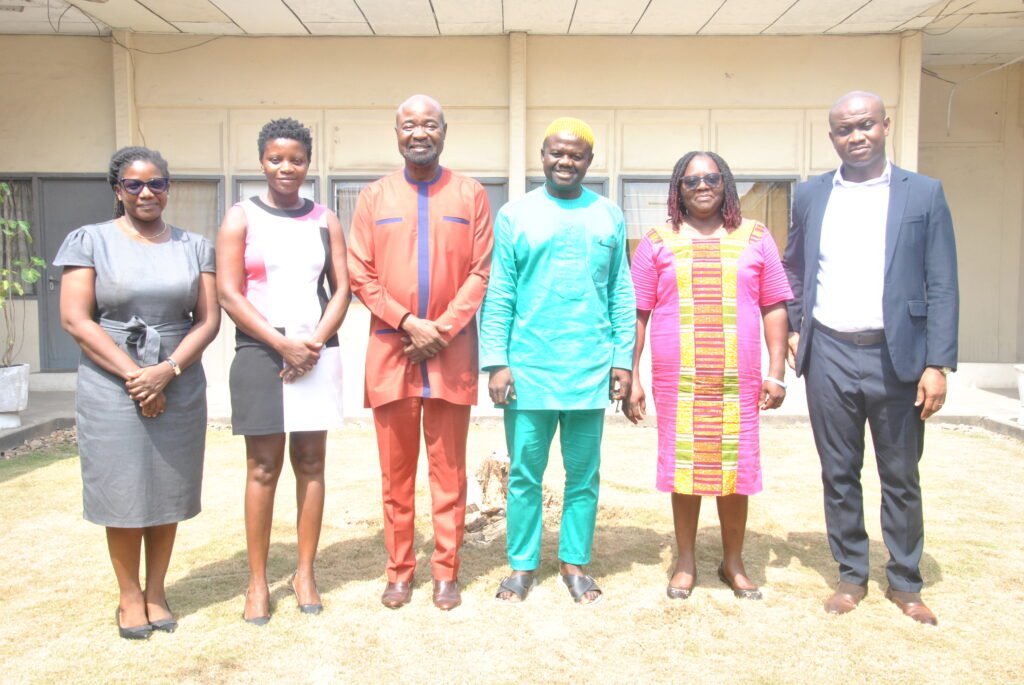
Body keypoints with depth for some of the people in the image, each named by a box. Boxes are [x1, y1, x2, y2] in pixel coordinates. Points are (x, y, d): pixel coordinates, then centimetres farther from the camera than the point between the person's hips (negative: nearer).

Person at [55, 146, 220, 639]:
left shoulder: (194, 246, 9)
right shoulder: (89, 241, 3)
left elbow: (208, 320, 3)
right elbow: (74, 319, -5)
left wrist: (166, 371, -12)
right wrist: (133, 375, -11)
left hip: (179, 387, 2)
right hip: (111, 388, -2)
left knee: (169, 490, 7)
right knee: (122, 492, 3)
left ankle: (156, 591, 22)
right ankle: (129, 596, 18)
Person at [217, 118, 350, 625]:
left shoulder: (325, 220, 10)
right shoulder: (241, 217, 4)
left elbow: (341, 289, 6)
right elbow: (229, 294, -4)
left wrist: (314, 343, -9)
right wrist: (283, 344, -12)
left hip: (317, 354, 2)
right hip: (260, 353, -2)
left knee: (310, 462, 6)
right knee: (263, 468, 1)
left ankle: (305, 572, 17)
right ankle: (257, 581, 11)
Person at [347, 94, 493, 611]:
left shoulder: (471, 195, 5)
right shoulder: (374, 197, 8)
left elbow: (480, 272, 0)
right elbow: (361, 275, 2)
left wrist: (442, 329, -10)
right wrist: (408, 322, -11)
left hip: (452, 354, -1)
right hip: (391, 351, 1)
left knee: (449, 470, 6)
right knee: (396, 472, 8)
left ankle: (446, 571, 18)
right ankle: (399, 570, 20)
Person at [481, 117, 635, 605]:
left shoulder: (610, 216, 9)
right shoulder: (515, 215, 4)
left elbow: (621, 294, 8)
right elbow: (498, 296, 0)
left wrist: (623, 358, 1)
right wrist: (496, 362, -7)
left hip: (591, 370, 2)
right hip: (528, 368, -1)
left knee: (584, 473, 10)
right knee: (524, 473, 6)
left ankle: (575, 562, 24)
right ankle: (522, 564, 20)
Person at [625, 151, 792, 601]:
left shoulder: (754, 237, 8)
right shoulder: (657, 242, 5)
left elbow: (774, 309, 7)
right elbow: (637, 314, 3)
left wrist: (776, 372, 1)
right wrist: (631, 379, -1)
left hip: (739, 379, 1)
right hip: (677, 379, 0)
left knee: (735, 468, 7)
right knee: (682, 466, 6)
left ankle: (733, 563, 26)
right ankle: (685, 562, 24)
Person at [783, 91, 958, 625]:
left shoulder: (924, 194, 1)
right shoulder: (810, 196, 7)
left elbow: (942, 286, -2)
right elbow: (794, 271, 17)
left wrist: (938, 364, -8)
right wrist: (793, 329, 4)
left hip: (897, 355, -1)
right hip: (829, 355, 2)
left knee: (900, 476, 10)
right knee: (839, 474, 11)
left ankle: (905, 582, 26)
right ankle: (851, 575, 26)